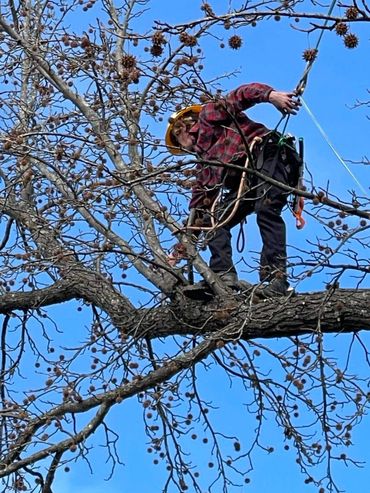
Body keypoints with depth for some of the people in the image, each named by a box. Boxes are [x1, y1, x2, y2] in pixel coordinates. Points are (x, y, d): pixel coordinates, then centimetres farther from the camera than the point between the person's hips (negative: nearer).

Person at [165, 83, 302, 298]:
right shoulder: (204, 162, 31)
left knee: (266, 210, -29)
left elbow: (240, 96, 1)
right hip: (246, 181, 8)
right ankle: (223, 275, -16)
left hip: (267, 154, -8)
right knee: (214, 221, -2)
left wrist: (271, 95, -19)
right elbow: (200, 203, 29)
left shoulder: (208, 115, 16)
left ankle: (276, 279, -41)